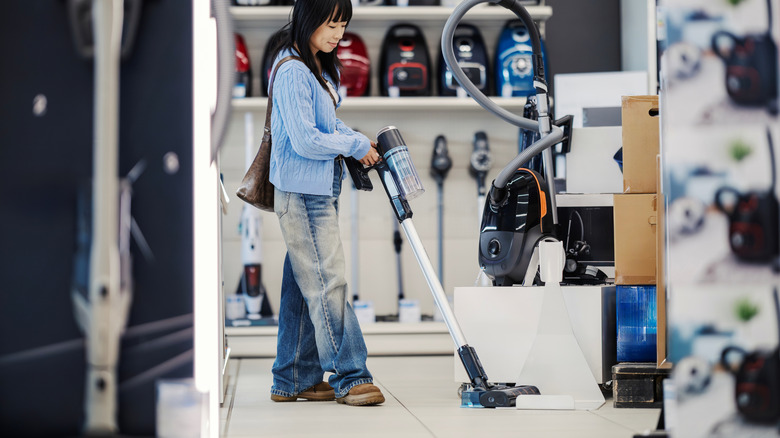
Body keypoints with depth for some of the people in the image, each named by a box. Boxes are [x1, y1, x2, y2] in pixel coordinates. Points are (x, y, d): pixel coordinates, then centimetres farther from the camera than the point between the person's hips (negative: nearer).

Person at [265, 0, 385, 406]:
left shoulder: (318, 67, 14)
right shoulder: (292, 72, -17)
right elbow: (305, 140, -22)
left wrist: (362, 142, 7)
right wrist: (356, 146, -9)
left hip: (319, 190, 10)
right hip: (302, 193, -10)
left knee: (304, 285, 11)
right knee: (328, 282, -8)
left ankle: (293, 380, 17)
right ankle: (349, 378, -4)